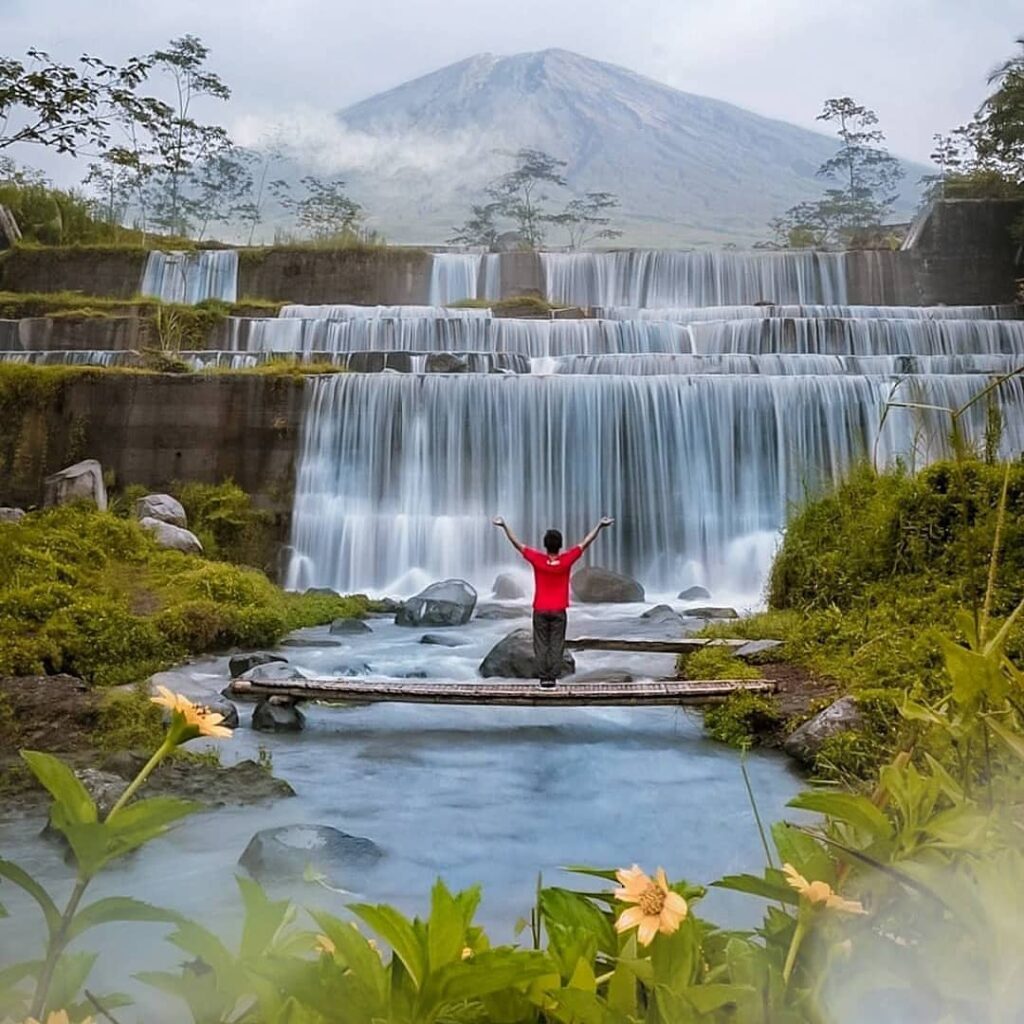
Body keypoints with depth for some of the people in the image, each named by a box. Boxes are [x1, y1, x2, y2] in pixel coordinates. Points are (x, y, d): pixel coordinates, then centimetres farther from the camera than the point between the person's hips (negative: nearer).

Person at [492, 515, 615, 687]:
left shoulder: (537, 559, -12)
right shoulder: (567, 560, -12)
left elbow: (517, 544, -8)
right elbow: (585, 543, -8)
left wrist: (504, 526, -3)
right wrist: (600, 526, -3)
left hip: (540, 610, 0)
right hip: (559, 610, 0)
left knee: (541, 645, 6)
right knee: (556, 645, 4)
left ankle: (543, 677, 5)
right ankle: (552, 677, 3)